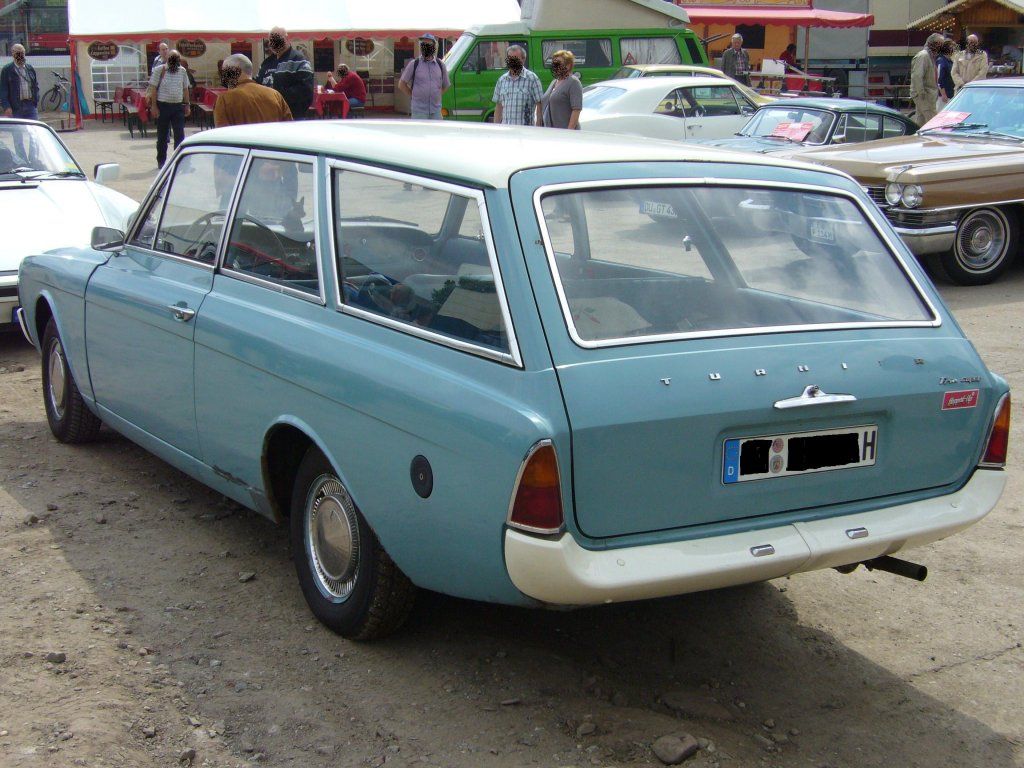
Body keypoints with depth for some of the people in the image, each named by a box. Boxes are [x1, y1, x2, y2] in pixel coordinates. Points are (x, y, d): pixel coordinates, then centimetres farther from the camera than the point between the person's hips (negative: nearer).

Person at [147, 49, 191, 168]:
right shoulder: (159, 70, -3)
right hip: (163, 106, -3)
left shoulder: (182, 71, 8)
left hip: (178, 106, 3)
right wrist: (153, 106, -10)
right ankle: (161, 161, 13)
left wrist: (187, 105, 11)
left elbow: (185, 89, 15)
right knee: (162, 135, 5)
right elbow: (153, 89, -4)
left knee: (180, 135, 0)